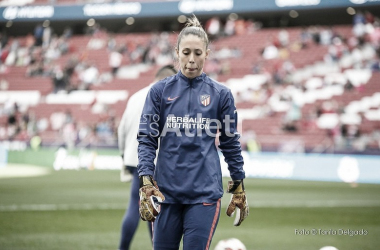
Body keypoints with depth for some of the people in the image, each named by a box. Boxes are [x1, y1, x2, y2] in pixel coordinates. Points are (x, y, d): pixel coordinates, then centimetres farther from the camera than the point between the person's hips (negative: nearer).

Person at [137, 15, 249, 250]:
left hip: (204, 192, -1)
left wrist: (239, 187, 9)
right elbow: (147, 138, 0)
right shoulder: (160, 91, 3)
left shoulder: (220, 94, 3)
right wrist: (146, 181, -11)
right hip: (166, 190, 1)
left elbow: (231, 143, 9)